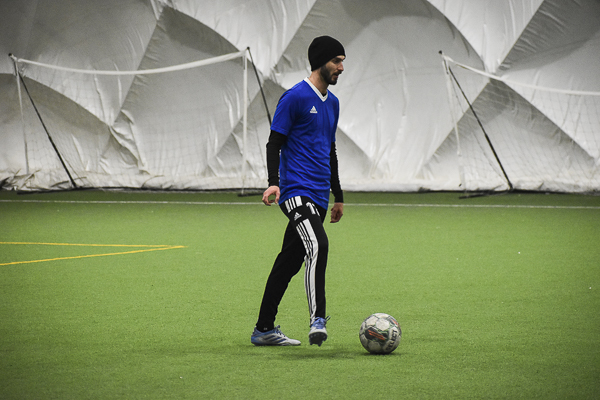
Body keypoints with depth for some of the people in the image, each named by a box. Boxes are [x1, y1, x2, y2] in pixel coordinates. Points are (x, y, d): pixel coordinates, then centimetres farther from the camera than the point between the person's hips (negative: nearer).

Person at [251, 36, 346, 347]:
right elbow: (274, 143, -8)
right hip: (296, 190, -8)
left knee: (290, 260, 9)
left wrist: (338, 196, 30)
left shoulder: (332, 103, 19)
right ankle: (317, 321, -31)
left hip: (319, 195, 8)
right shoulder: (295, 97, -6)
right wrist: (273, 183, -20)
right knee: (317, 245, -27)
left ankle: (264, 330, 14)